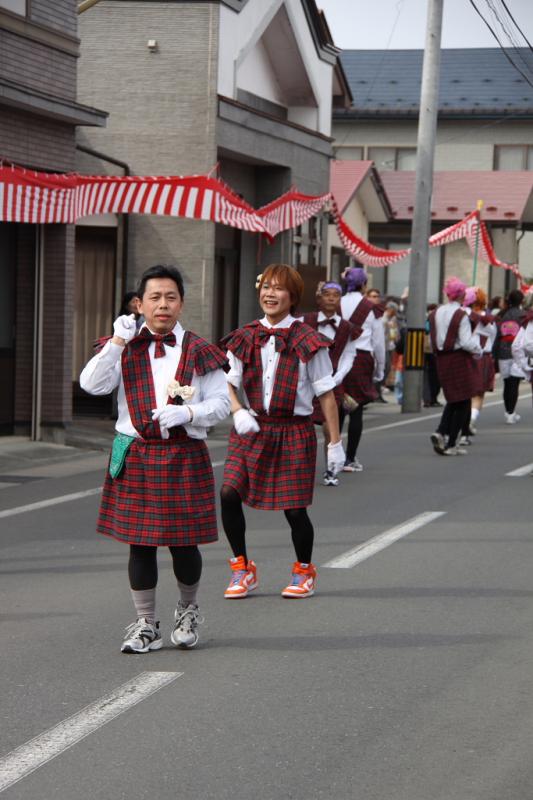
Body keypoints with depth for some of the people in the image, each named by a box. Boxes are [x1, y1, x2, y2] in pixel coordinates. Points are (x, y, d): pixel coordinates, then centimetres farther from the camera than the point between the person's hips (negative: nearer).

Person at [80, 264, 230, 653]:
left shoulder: (199, 352, 3)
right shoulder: (125, 349, 5)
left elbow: (221, 403, 1)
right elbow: (91, 384, -9)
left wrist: (186, 413, -16)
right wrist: (118, 342, -13)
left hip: (184, 456, -1)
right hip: (135, 456, 1)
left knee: (183, 542, 4)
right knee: (140, 543, 4)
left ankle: (188, 610, 30)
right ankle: (146, 625, 16)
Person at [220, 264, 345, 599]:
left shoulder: (307, 342, -2)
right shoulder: (244, 339, 6)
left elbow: (326, 394, 1)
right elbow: (226, 383, 2)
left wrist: (335, 442, 0)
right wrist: (238, 412, -19)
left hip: (294, 431, -2)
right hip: (252, 429, 2)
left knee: (294, 509, 0)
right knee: (229, 493, -15)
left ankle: (304, 571, 27)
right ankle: (243, 569, 3)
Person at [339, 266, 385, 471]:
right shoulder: (371, 309, -1)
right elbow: (378, 342, 2)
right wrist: (379, 370, 13)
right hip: (361, 360, -3)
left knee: (337, 408, 12)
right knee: (356, 410, 2)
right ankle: (350, 458, 3)